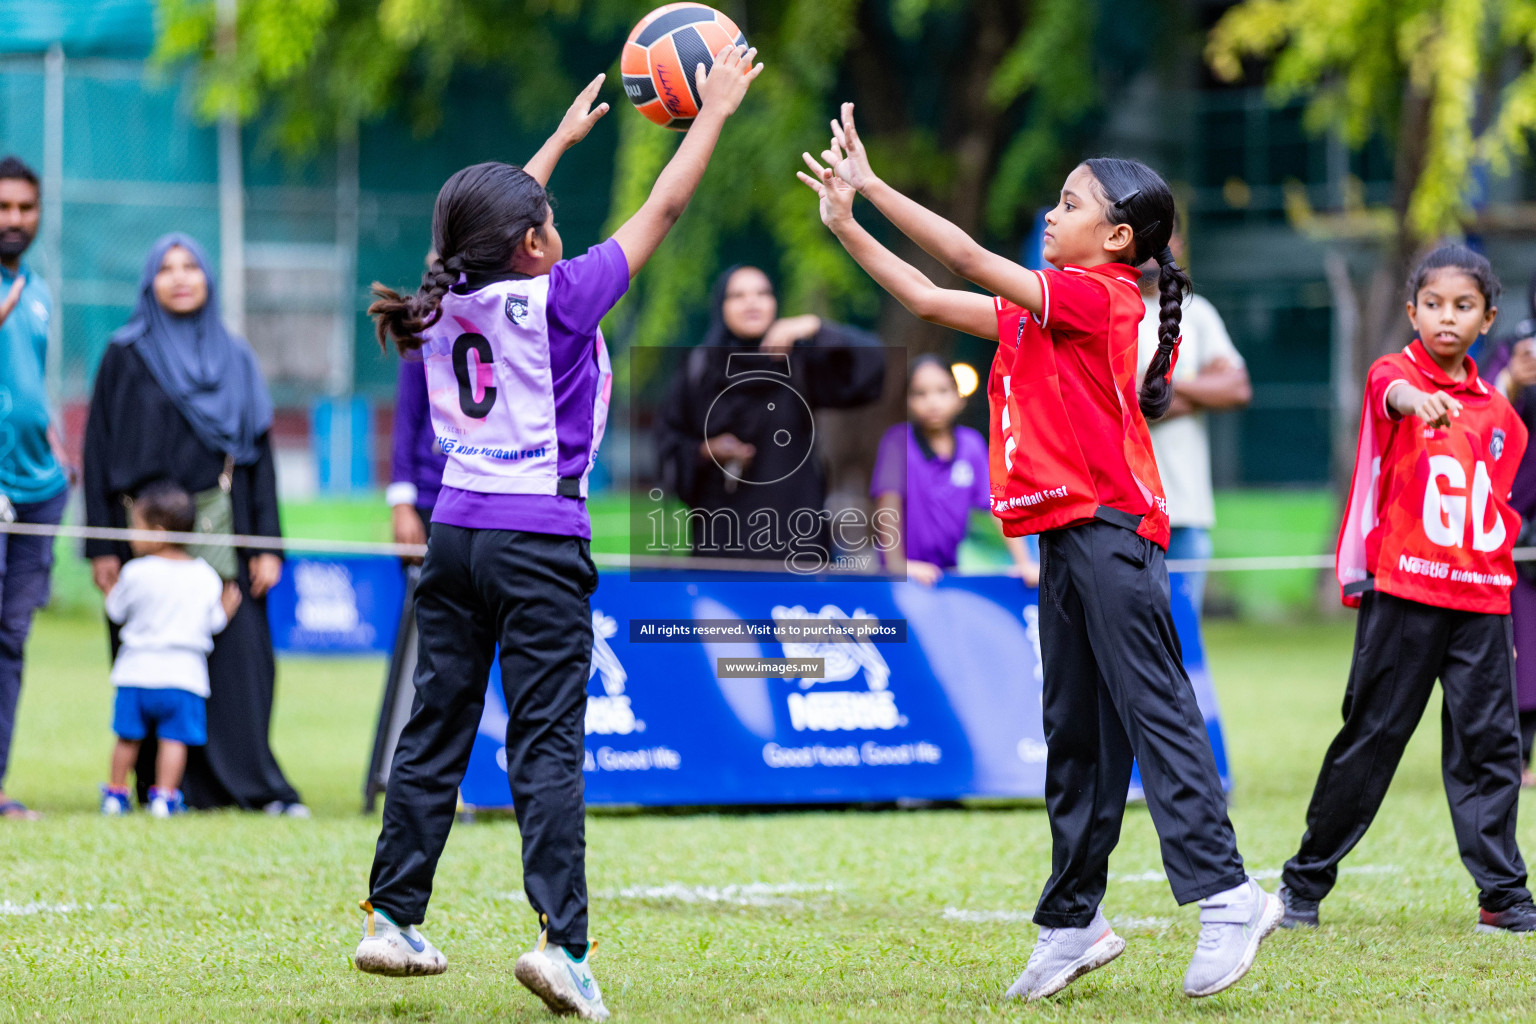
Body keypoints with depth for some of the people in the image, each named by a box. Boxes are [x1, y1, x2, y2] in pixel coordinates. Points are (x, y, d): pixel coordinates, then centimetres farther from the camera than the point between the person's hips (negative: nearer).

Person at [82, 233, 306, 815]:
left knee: (239, 652, -7)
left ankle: (254, 785, -6)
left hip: (222, 535, 2)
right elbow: (99, 450, 2)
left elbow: (259, 454, 12)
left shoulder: (235, 358, 13)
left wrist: (267, 543, 3)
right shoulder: (126, 356, 5)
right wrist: (102, 547, -5)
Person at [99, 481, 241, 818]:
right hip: (184, 673, 1)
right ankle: (164, 794, -4)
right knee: (174, 739, 2)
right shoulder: (206, 577, 0)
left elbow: (117, 611, 6)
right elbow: (214, 622, 7)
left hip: (137, 671, -1)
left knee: (128, 736, 11)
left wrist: (110, 591, 26)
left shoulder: (136, 573, -7)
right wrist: (228, 605, 26)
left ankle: (117, 792, 18)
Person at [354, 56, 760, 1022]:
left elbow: (497, 219, 25)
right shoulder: (557, 298, -11)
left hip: (456, 533, 6)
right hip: (539, 540, -6)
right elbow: (662, 209, -3)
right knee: (546, 744, -7)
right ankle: (562, 941, -13)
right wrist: (715, 110, 8)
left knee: (436, 730, 13)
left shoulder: (450, 300, 5)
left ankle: (392, 918, 17)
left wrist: (563, 136, 37)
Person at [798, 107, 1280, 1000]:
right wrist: (845, 223, 18)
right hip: (1069, 537, 10)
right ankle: (1074, 922, 15)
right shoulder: (1042, 310, 17)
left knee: (1153, 711, -13)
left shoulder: (1097, 297, -10)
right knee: (1077, 733, 11)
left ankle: (1226, 895, -16)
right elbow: (929, 298, 22)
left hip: (1110, 528, -10)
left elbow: (970, 260, -14)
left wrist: (871, 183, -10)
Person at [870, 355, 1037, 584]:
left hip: (949, 571, 3)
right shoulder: (898, 441, -7)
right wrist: (896, 562, -27)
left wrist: (1024, 563, -8)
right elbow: (889, 502, -15)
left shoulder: (972, 444, 3)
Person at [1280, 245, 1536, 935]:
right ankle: (1306, 881, 12)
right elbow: (1393, 393, -29)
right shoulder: (1393, 373, -2)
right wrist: (1417, 399, -54)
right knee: (1372, 735, 0)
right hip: (1403, 592, -4)